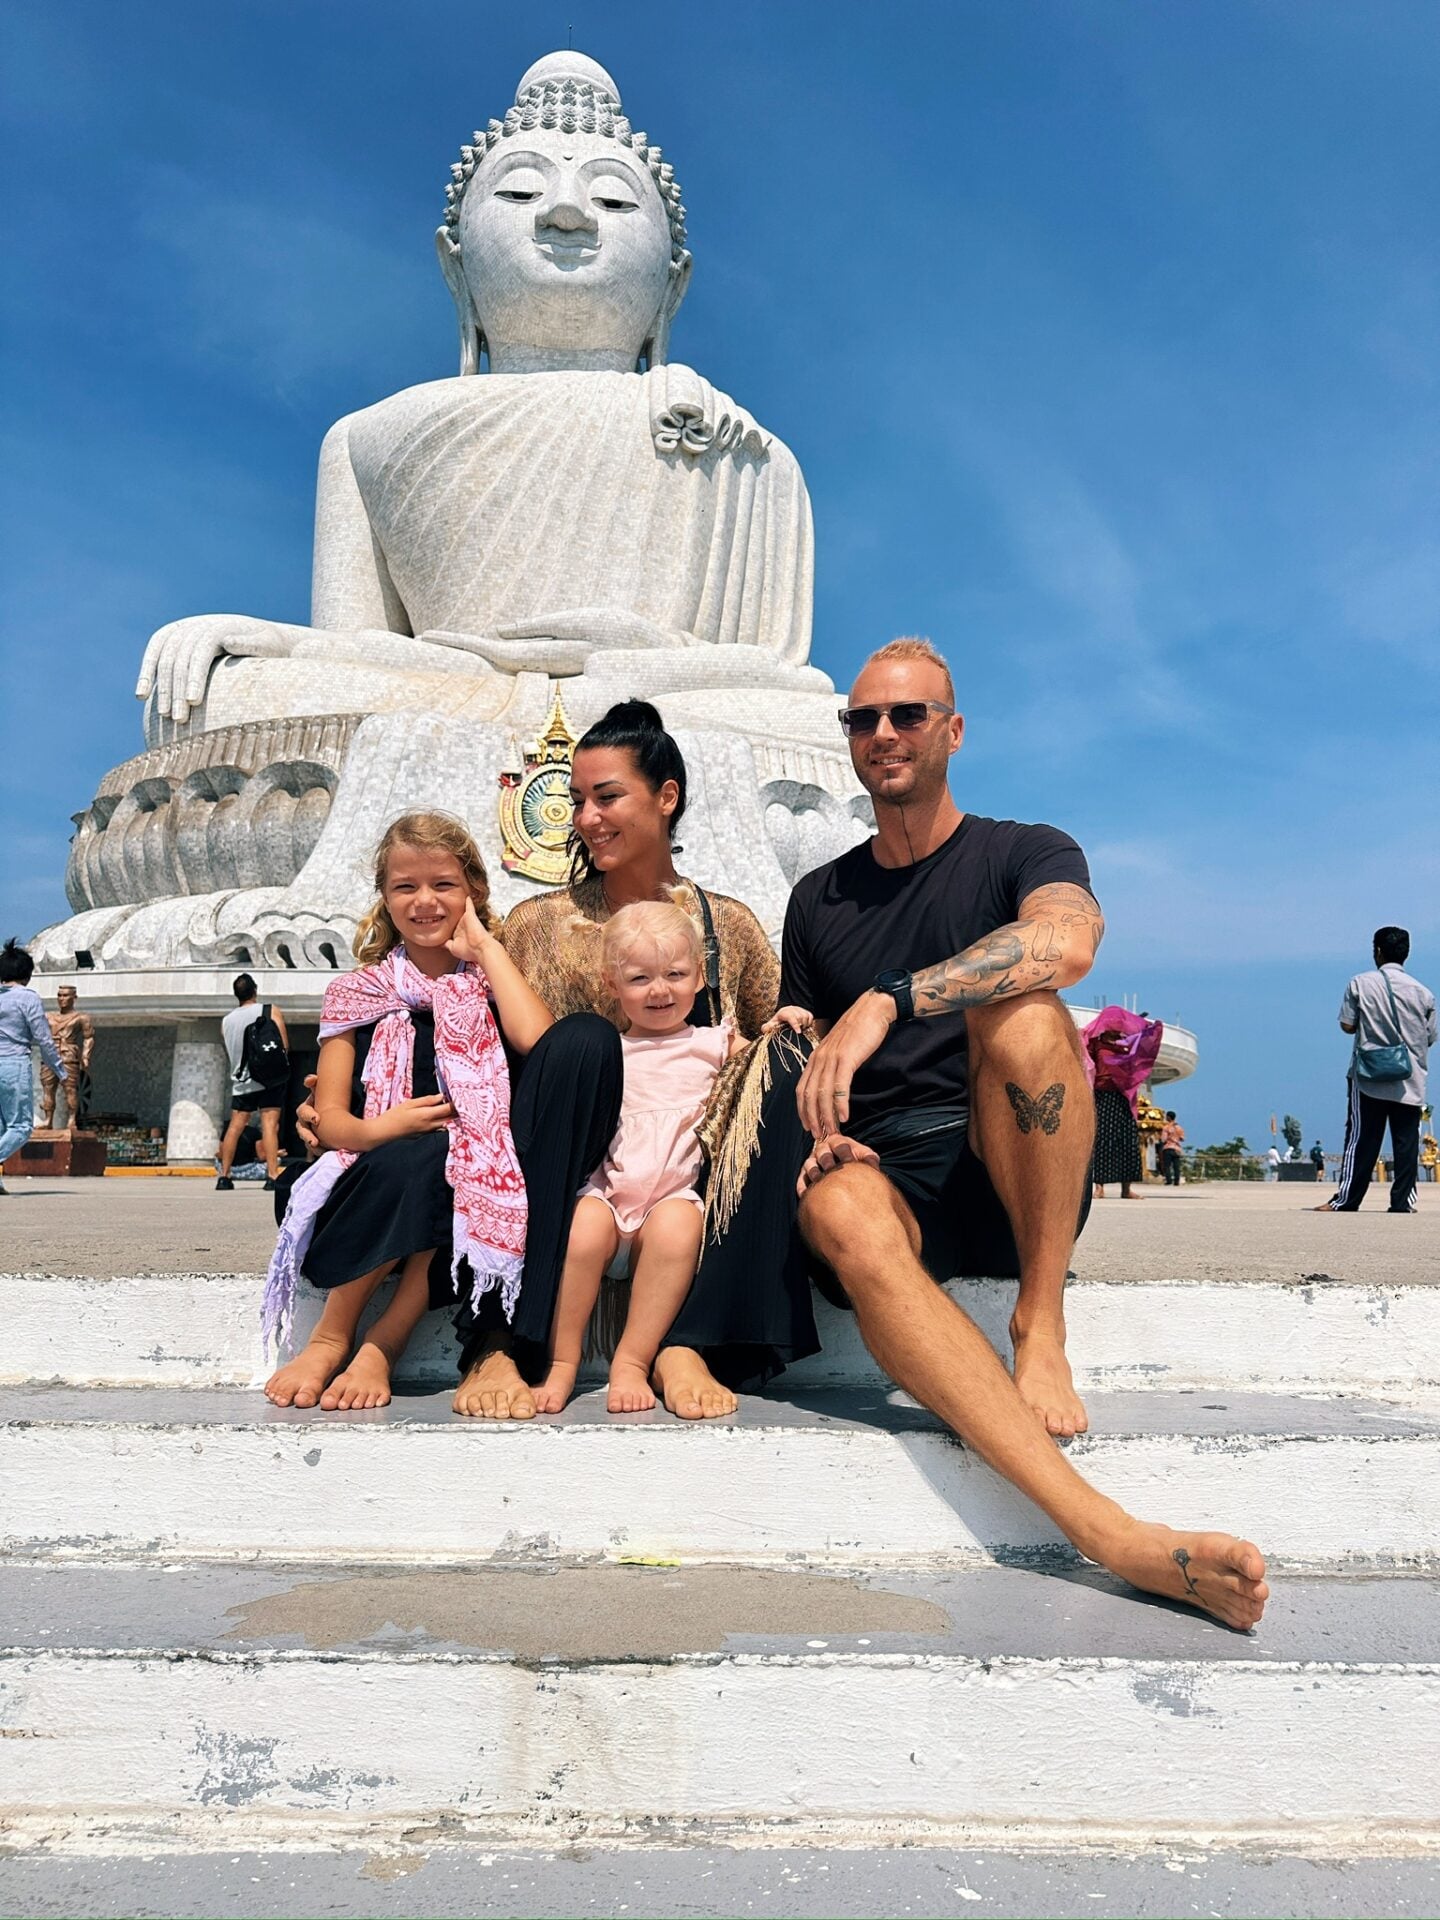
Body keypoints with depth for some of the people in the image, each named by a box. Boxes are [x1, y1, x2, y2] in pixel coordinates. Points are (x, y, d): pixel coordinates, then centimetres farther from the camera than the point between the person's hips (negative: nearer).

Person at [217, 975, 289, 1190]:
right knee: (269, 1125, -8)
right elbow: (284, 1047, -7)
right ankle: (272, 1176, -15)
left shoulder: (226, 1021, 9)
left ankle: (224, 1177, 10)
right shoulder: (271, 1012, -3)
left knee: (235, 1126, 9)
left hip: (241, 1080, 4)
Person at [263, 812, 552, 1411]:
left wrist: (484, 945, -4)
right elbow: (328, 1117, 6)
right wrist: (378, 1129, -18)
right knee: (410, 1156, -34)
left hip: (473, 1182, 0)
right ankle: (332, 1337, -15)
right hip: (368, 1183, 0)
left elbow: (537, 1040, -14)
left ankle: (379, 1346, -19)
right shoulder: (360, 993, 12)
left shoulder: (490, 980, 10)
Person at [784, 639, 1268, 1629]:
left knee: (1017, 1007, -32)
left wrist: (883, 1003, -32)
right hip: (882, 1173, 2)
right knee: (839, 1214, -36)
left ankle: (1042, 1323, -20)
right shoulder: (818, 899, 18)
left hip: (1015, 1176, -2)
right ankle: (1113, 1534, -44)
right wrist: (820, 1133, -5)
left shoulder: (1021, 853, 5)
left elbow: (1069, 938, -21)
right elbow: (798, 1057, 19)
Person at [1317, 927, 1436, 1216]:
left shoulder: (1361, 983, -3)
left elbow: (1347, 1025, -4)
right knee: (1407, 1143, 4)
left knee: (1361, 1141, 1)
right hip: (1410, 1083, 1)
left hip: (1369, 1077, -1)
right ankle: (1403, 1201, 3)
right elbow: (1429, 1038, 8)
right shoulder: (1423, 993, 3)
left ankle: (1346, 1201, 1)